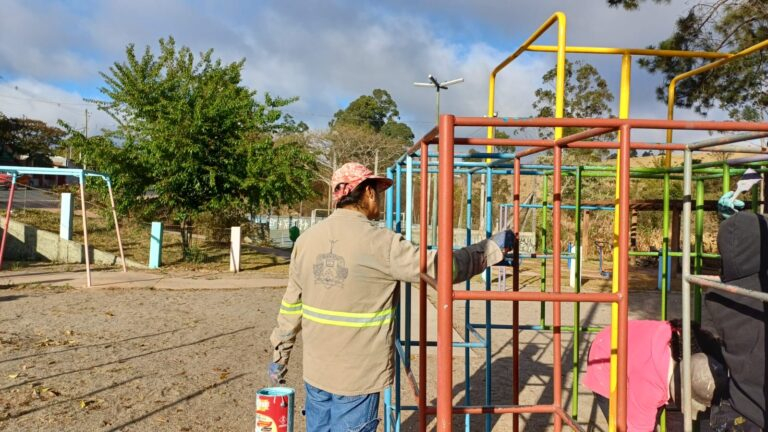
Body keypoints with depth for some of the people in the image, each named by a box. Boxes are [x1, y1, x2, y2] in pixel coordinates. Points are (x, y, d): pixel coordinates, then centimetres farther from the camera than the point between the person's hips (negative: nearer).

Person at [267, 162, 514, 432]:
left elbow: (291, 306, 5)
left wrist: (279, 355, 17)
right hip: (358, 376, -5)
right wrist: (495, 247, 0)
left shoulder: (306, 240, -1)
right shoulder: (380, 243, -17)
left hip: (315, 371, 5)